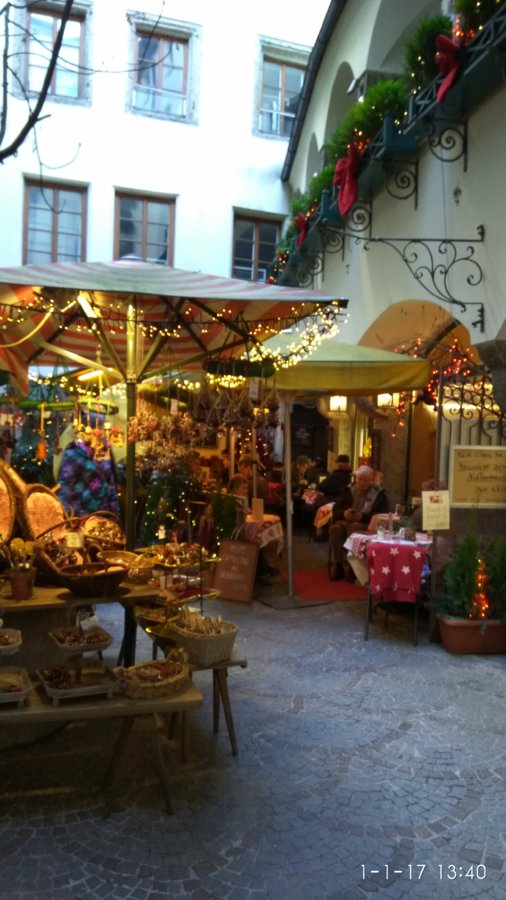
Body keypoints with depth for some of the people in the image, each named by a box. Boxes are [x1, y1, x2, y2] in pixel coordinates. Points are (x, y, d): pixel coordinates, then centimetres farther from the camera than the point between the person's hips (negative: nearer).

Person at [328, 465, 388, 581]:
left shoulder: (379, 494, 6)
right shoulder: (348, 490, 15)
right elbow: (335, 510, 12)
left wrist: (363, 516, -19)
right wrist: (344, 513, -13)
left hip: (367, 524, -3)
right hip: (347, 521, 3)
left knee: (354, 528, -38)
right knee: (335, 528, -32)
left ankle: (348, 565, -35)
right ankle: (337, 564, -28)